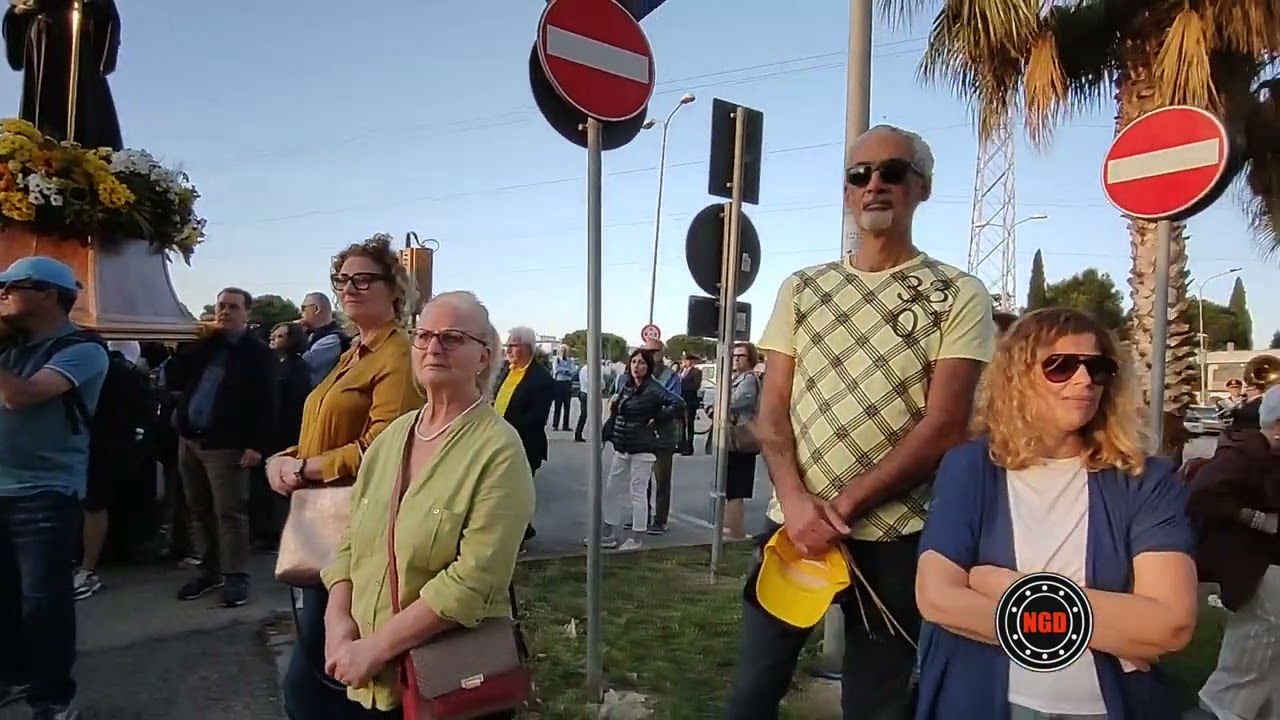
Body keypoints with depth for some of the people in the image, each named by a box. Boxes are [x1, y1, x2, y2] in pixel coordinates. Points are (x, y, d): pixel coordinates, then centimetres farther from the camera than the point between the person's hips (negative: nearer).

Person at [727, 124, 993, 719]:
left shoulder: (959, 296, -2)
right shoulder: (802, 288, 7)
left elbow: (943, 428, -10)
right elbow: (772, 408, 3)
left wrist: (842, 506, -14)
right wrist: (795, 500, -13)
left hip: (894, 537, -2)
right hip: (792, 524, 3)